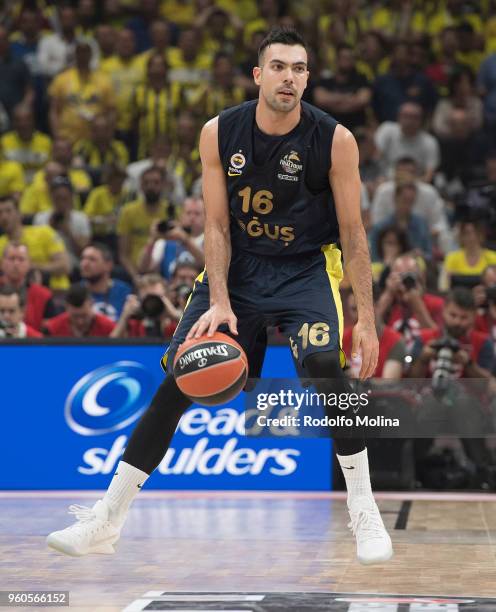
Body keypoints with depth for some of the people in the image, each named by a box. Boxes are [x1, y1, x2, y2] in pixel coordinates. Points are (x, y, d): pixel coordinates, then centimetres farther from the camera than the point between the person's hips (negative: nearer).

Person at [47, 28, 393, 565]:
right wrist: (219, 303, -19)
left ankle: (363, 512, -12)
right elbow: (217, 226, -6)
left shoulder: (334, 140, -16)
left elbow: (353, 233, -9)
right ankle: (107, 519, 3)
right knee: (178, 378, -6)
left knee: (324, 362, -29)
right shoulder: (219, 134, -11)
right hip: (238, 264, 2)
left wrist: (366, 319, -12)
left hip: (307, 267, -2)